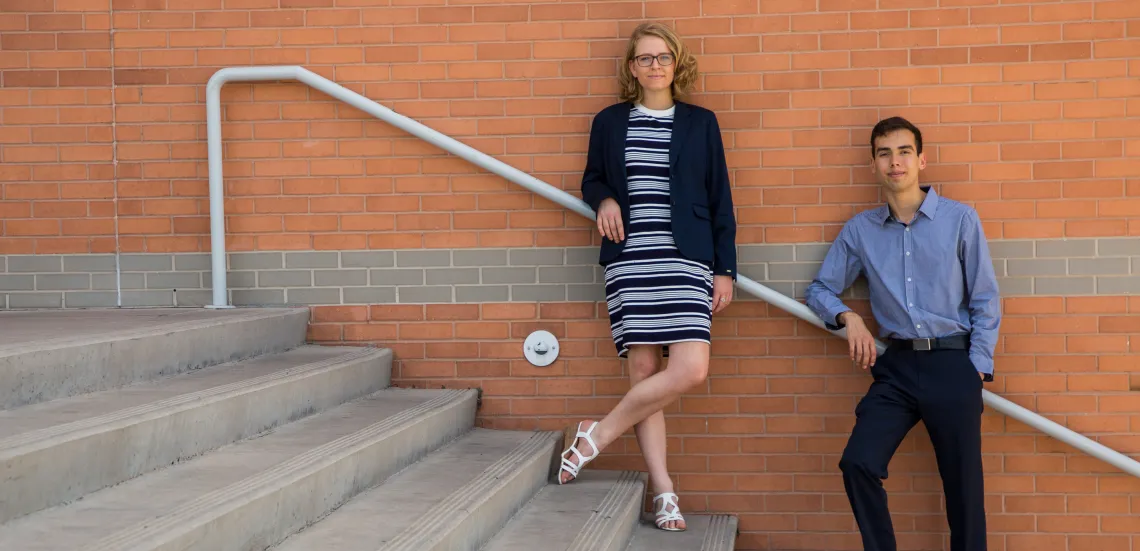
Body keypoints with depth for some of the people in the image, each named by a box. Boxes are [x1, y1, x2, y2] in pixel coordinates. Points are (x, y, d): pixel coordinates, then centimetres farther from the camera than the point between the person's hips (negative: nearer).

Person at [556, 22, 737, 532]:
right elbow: (591, 180, 22)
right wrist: (604, 200, -3)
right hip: (628, 259, 0)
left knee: (691, 369, -15)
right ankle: (664, 491, 3)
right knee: (642, 371, -5)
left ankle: (595, 436, 0)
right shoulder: (609, 122, 11)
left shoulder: (700, 122, 9)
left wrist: (725, 269, 4)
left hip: (686, 258, 0)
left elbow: (719, 199, 9)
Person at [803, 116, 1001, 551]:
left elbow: (985, 300, 2)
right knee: (858, 464, -13)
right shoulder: (860, 229, 6)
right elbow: (820, 290, 14)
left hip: (953, 364, -2)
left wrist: (977, 369, -5)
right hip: (896, 368, 2)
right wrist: (849, 318, -5)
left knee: (963, 483, 2)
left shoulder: (959, 219, 0)